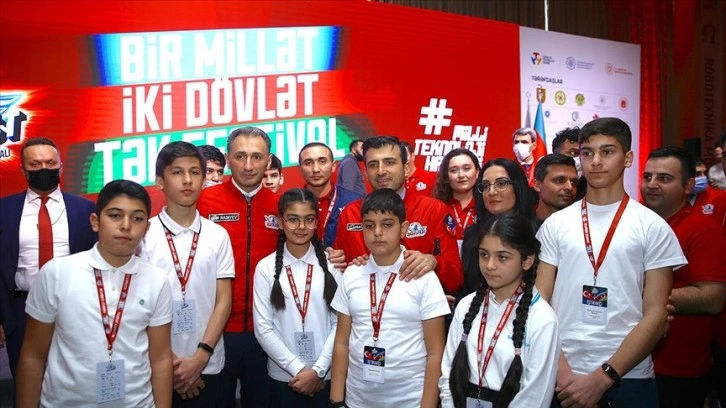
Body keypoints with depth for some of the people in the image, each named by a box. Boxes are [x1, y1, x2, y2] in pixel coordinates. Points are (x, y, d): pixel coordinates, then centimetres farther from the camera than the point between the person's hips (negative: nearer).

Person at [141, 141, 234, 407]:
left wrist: (200, 357, -8)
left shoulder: (218, 236, 2)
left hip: (208, 367, 2)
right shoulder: (144, 234, -4)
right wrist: (169, 361, -7)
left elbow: (223, 301, 0)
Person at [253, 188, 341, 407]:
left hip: (327, 375, 0)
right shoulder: (266, 267, -3)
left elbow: (340, 322, -4)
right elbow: (263, 328, -5)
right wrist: (298, 369, -9)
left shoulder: (331, 263, -3)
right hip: (284, 376, 0)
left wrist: (318, 370, -9)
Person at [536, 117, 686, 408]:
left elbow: (655, 316, -6)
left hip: (629, 378, -1)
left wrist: (602, 378, -12)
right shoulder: (555, 224, 3)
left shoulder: (653, 227, -2)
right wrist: (560, 371, -10)